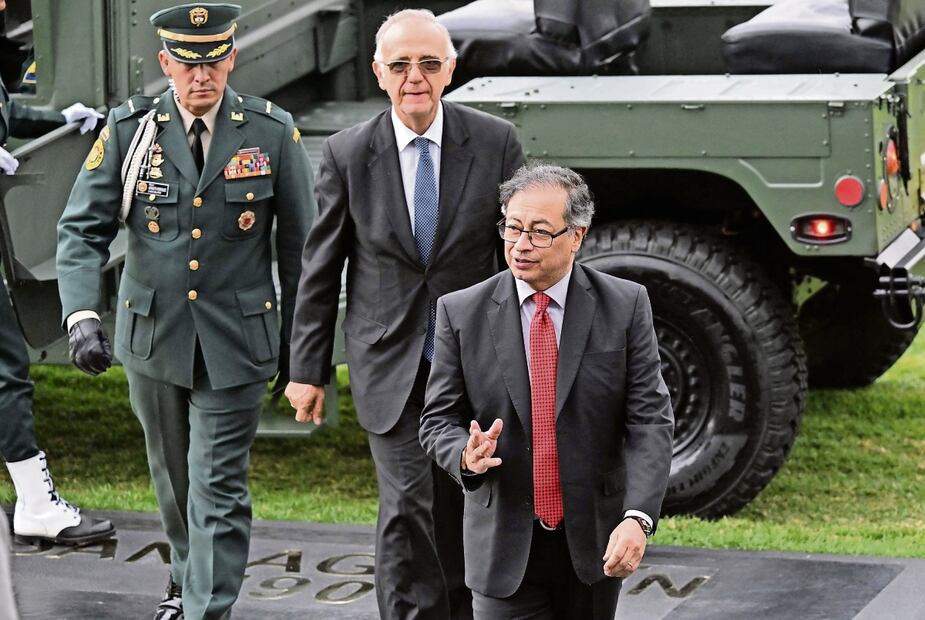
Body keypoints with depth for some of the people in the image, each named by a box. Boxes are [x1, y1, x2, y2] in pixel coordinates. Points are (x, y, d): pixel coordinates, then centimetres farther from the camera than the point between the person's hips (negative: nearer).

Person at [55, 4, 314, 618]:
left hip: (235, 342, -2)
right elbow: (83, 229, -3)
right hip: (153, 337, 2)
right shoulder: (130, 129, -4)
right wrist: (81, 315, -19)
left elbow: (298, 245, 1)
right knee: (174, 477, 19)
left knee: (218, 490, -7)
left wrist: (300, 346, 3)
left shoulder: (273, 133, -6)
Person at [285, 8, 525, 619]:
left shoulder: (495, 143, -5)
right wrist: (308, 369, 2)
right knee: (405, 511, -9)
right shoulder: (347, 154, -5)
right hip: (391, 366, -1)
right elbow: (320, 271, 1)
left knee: (461, 514, 13)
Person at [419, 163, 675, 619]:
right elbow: (439, 419, 3)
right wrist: (466, 456, -22)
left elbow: (649, 419, -8)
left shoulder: (625, 306, -4)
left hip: (595, 544, 1)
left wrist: (637, 517, -22)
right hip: (504, 543, -1)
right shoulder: (461, 313, -2)